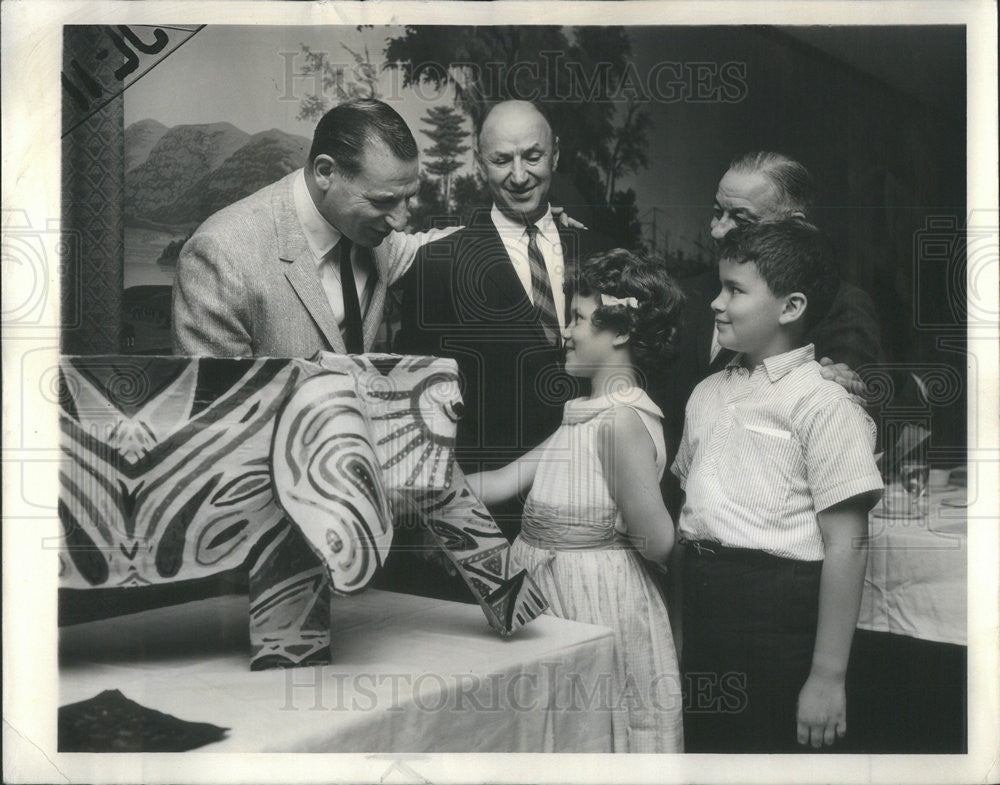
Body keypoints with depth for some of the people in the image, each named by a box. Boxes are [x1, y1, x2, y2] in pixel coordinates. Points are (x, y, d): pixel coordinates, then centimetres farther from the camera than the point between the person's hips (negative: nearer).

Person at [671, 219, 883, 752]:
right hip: (702, 605, 6)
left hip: (777, 612, -6)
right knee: (701, 745, 15)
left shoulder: (823, 403, -11)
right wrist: (679, 625, 13)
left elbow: (845, 547, -14)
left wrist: (828, 676, -14)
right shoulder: (707, 394, 10)